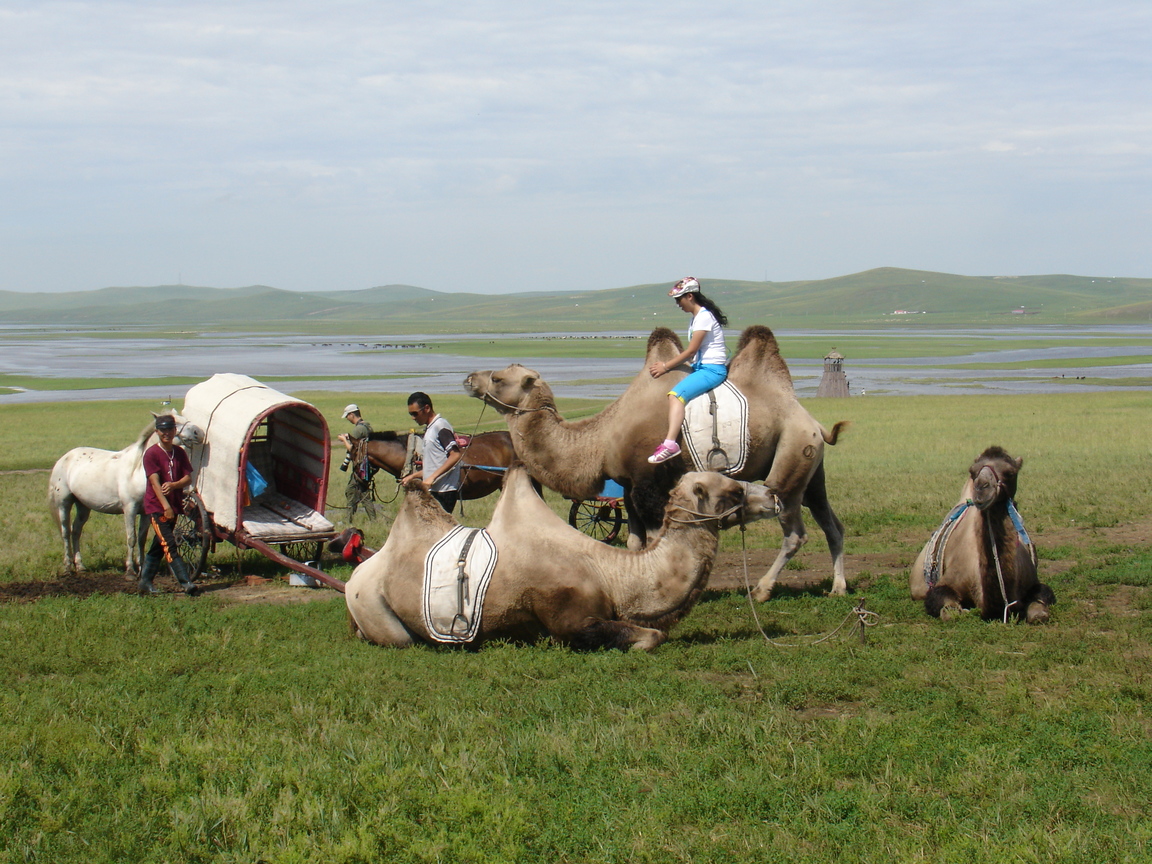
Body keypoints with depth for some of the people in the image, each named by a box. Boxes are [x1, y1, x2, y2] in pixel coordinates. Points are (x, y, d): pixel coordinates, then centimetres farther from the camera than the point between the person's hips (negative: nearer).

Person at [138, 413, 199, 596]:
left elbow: (188, 478, 2)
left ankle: (144, 582, 22)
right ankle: (186, 583, -23)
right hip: (156, 508, -6)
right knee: (169, 545, -14)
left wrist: (173, 485, -21)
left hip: (174, 507, 6)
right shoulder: (151, 454, -9)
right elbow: (155, 482, -17)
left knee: (158, 546, 12)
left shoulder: (179, 453, 8)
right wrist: (166, 507, -26)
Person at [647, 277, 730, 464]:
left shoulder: (704, 316, -12)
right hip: (701, 367, 11)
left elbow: (691, 351, -16)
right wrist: (667, 365, 5)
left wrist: (666, 367, -9)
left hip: (712, 369, -11)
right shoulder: (696, 317, 17)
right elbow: (692, 353, 16)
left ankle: (670, 443, -46)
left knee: (676, 394, -30)